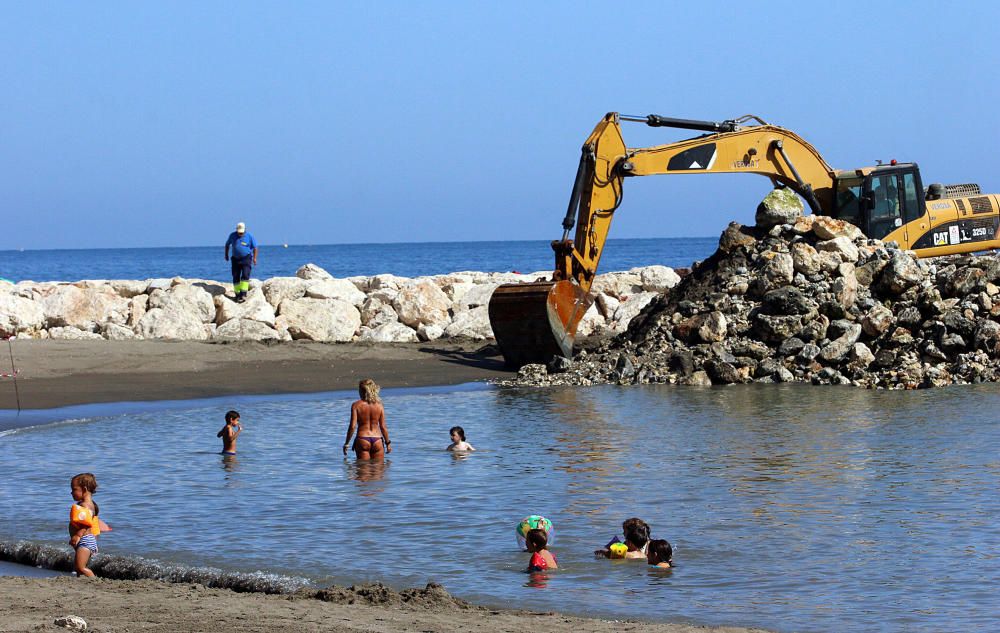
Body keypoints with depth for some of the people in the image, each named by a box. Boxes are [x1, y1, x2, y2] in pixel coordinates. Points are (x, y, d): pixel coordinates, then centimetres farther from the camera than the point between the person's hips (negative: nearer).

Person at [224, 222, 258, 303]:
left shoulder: (249, 236, -5)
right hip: (236, 259, 3)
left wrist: (254, 258, -6)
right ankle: (237, 295, 6)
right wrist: (226, 254, 15)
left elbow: (255, 247, 1)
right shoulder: (232, 235, 1)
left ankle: (243, 294, -21)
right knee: (235, 277, 0)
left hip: (246, 258, -3)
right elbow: (227, 244, 17)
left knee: (245, 275, -18)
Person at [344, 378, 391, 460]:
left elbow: (352, 426, -9)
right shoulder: (379, 405, 1)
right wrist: (388, 443, 14)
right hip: (377, 441, 2)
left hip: (362, 440, -2)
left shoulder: (356, 405, -5)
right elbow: (383, 427, 2)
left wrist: (346, 443, 0)